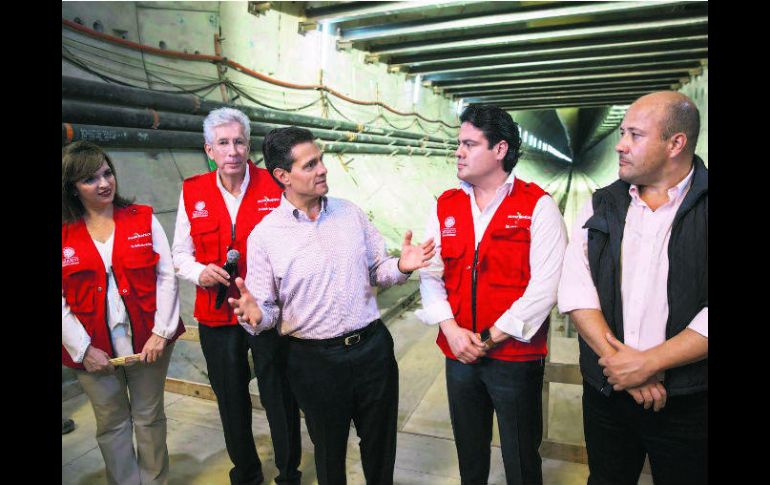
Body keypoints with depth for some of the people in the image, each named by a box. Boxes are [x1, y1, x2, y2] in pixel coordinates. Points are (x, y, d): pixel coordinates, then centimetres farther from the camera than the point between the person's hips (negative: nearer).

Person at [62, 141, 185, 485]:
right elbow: (62, 302, -4)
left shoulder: (144, 219, -1)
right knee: (112, 424, 15)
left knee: (149, 418, 15)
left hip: (148, 342, 0)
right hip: (94, 350, 0)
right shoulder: (65, 234, -1)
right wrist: (83, 349, -9)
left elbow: (166, 276, -4)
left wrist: (161, 332, -11)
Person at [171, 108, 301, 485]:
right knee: (231, 401, 19)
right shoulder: (192, 192, 1)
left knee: (280, 399, 10)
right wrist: (200, 272, -12)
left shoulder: (274, 186, -7)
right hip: (216, 316, 3)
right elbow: (181, 254, 8)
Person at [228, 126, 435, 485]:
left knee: (380, 443, 20)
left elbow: (375, 272, 8)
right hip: (315, 359, -2)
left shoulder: (350, 213, 1)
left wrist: (401, 267, -13)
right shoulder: (265, 235, -8)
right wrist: (255, 316, -26)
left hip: (372, 347, 3)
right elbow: (266, 308, -4)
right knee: (329, 451, 18)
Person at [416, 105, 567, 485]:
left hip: (516, 357, -3)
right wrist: (451, 330, -12)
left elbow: (543, 286, -15)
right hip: (459, 353, 4)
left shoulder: (537, 206, -9)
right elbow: (430, 274, 1)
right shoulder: (445, 206, 4)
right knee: (469, 452, 22)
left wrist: (491, 338, -15)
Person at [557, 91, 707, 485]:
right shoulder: (601, 207, 4)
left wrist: (648, 362, -18)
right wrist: (617, 359, -15)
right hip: (605, 390, 3)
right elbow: (575, 289, -6)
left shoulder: (700, 205, -8)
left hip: (688, 403, -2)